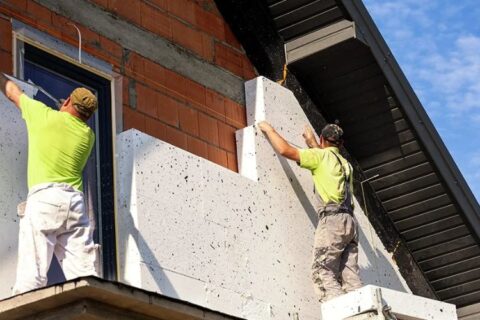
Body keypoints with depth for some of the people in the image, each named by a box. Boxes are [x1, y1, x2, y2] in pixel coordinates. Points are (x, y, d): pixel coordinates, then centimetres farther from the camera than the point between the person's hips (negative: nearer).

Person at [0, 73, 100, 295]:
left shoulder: (44, 115, 7)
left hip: (44, 198, -4)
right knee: (85, 276, -3)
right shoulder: (88, 135, 17)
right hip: (75, 202, 4)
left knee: (31, 276, -12)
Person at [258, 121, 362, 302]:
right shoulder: (344, 163, 27)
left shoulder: (322, 155, 5)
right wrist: (312, 143, 61)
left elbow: (285, 150, 1)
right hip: (349, 221, 8)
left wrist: (269, 129, 16)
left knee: (323, 273, -14)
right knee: (350, 277, 0)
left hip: (332, 218, -8)